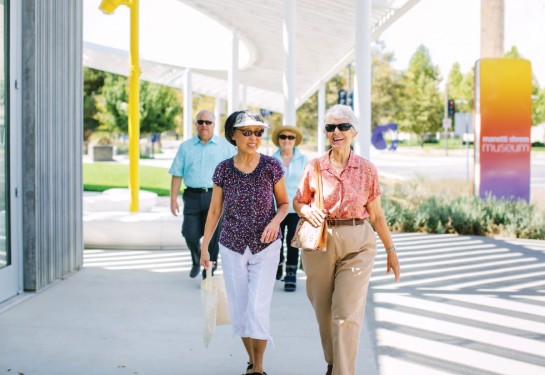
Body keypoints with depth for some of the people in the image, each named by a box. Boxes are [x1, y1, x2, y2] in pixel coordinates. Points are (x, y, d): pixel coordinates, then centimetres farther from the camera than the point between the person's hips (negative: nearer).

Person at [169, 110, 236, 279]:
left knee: (212, 237, -1)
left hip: (216, 196, -1)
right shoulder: (185, 147, 9)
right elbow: (177, 175, 8)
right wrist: (173, 199, 3)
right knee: (190, 234, 0)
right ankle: (196, 261, 32)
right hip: (192, 196, 2)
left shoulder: (225, 147, 5)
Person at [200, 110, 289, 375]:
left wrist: (275, 221, -17)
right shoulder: (223, 169, -3)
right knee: (239, 308, 8)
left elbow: (284, 203, 4)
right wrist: (204, 248, 4)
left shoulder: (271, 166, -7)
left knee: (258, 306, -10)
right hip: (232, 247, 2)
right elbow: (214, 211, 4)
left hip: (266, 247, -2)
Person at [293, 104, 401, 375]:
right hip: (320, 244, 1)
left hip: (357, 244, -1)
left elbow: (376, 214, 7)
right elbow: (298, 202, 11)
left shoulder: (367, 169, 1)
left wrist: (390, 249, 9)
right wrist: (308, 211, -12)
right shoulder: (314, 167, 0)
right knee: (324, 311, 12)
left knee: (347, 313, -10)